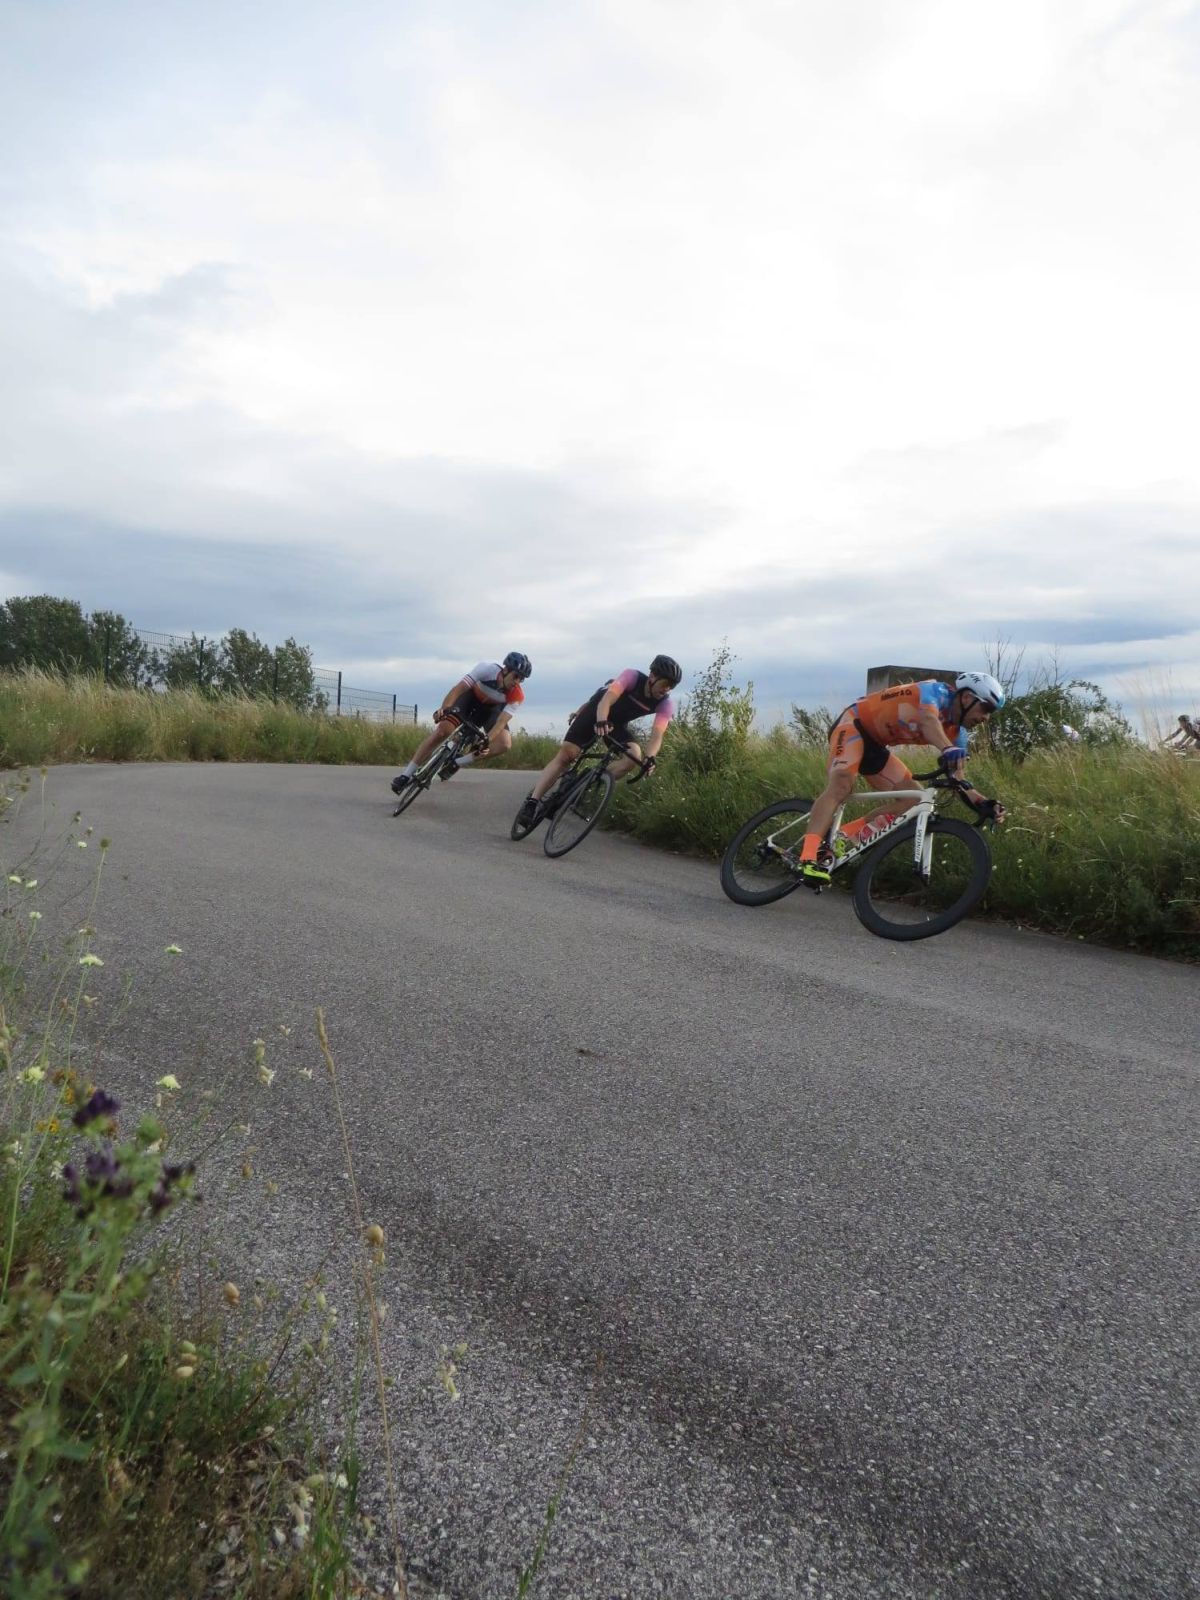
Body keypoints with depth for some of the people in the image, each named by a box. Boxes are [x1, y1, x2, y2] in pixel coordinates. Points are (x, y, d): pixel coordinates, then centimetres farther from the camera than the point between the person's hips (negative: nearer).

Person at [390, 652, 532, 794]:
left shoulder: (517, 695, -28)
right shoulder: (488, 668, -34)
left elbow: (501, 722, -32)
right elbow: (459, 688, -36)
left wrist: (486, 741, -47)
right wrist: (444, 709, -51)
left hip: (491, 708, 3)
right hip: (470, 696, -2)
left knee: (505, 744, -22)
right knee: (443, 729, -24)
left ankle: (456, 763, -9)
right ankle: (406, 775, -15)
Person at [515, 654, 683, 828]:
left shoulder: (666, 704, -17)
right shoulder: (632, 676, -26)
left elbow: (657, 735, -28)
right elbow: (607, 699, -38)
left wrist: (651, 758, -47)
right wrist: (601, 722, -57)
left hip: (617, 723, 4)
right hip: (596, 712, -4)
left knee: (634, 755, -24)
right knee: (565, 754, -17)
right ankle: (531, 804, -17)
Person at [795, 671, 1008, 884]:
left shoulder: (957, 733, 3)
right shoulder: (936, 691, -21)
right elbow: (928, 721, -44)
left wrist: (982, 802, -14)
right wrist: (948, 750, -63)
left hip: (875, 744, 9)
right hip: (854, 724, -9)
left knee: (914, 799, -1)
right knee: (841, 787, -32)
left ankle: (843, 836, -5)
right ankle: (809, 858, -41)